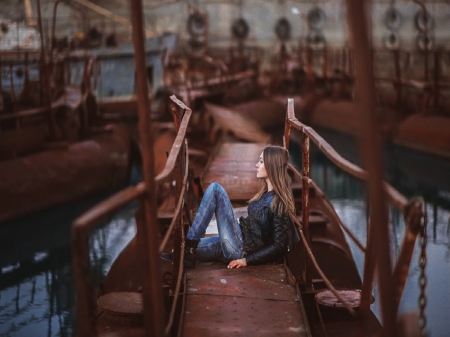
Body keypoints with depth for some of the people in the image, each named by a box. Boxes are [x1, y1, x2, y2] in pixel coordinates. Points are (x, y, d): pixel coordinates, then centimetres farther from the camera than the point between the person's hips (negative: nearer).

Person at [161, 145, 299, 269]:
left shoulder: (278, 202, -16)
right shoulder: (266, 192, 11)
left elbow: (278, 246, -17)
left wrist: (246, 260, -14)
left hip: (242, 251, -9)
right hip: (242, 241, 9)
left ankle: (189, 248, -9)